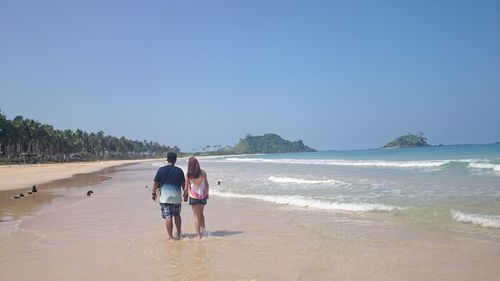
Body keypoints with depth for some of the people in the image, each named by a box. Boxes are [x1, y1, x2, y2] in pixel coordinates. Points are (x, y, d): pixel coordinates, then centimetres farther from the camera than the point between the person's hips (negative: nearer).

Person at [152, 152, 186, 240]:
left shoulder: (161, 170, -3)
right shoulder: (179, 170, -1)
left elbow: (156, 183, -1)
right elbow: (183, 184, 5)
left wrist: (154, 193, 12)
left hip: (165, 197, -2)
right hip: (176, 197, 2)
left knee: (168, 217, 1)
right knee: (177, 215, 18)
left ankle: (170, 237, 3)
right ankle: (178, 234, 25)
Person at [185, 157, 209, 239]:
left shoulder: (188, 175, -11)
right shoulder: (203, 172, -5)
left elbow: (186, 187, -6)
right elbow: (206, 184, 1)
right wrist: (207, 193, 14)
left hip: (194, 196, -2)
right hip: (203, 195, 2)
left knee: (197, 216, 9)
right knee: (201, 213, 23)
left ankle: (198, 234, 11)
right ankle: (203, 231, 18)